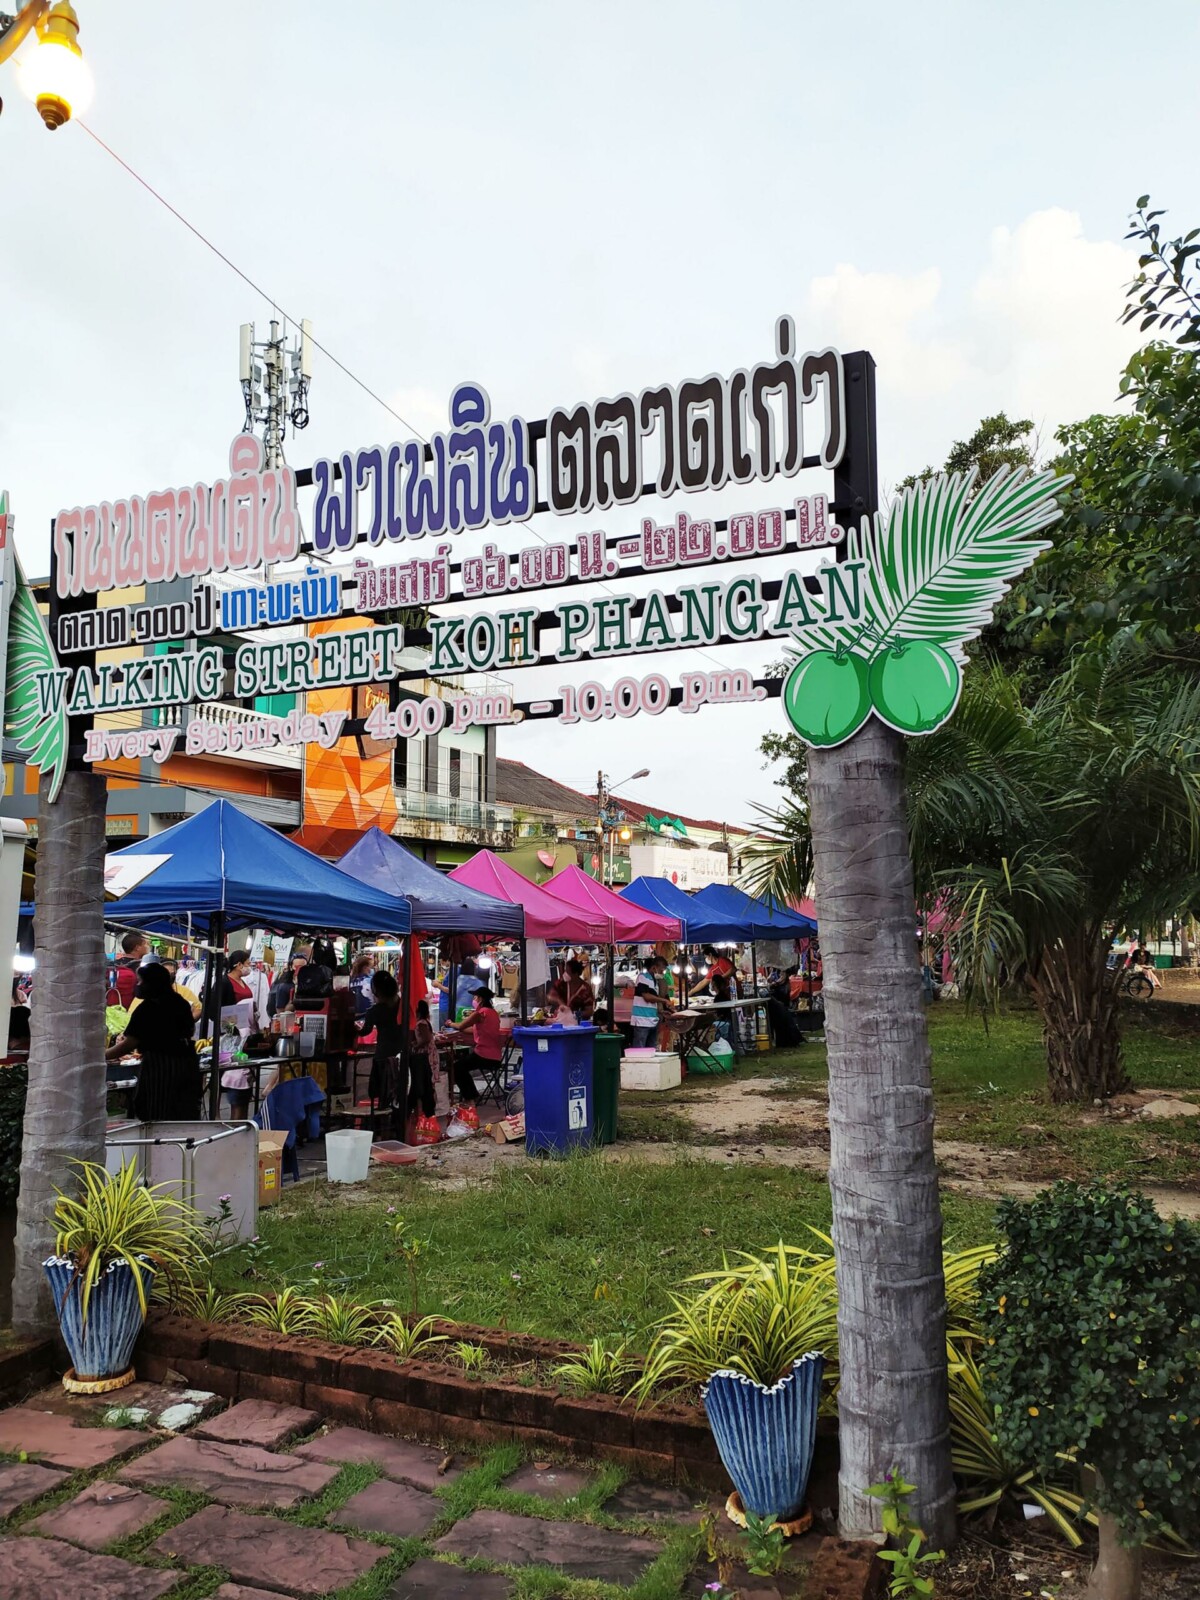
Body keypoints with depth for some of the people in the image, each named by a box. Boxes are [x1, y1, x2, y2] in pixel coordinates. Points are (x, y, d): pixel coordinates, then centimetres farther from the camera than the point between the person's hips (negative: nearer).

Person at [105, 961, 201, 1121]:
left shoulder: (147, 1008, -9)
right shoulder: (181, 1003, 12)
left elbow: (128, 1045, -11)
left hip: (160, 1067, -7)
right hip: (187, 1064, 7)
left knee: (157, 1122, 0)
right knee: (185, 1118, 8)